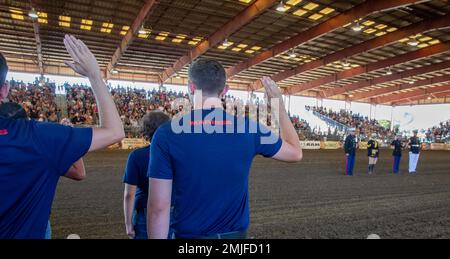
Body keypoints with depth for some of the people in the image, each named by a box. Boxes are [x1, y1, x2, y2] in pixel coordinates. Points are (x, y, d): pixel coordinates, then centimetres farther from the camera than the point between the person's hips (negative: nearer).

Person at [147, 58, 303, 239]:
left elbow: (158, 207, -15)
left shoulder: (167, 133, -15)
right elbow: (295, 153, 7)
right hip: (235, 233, 2)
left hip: (189, 234, -1)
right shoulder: (249, 128, -10)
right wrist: (279, 103, 14)